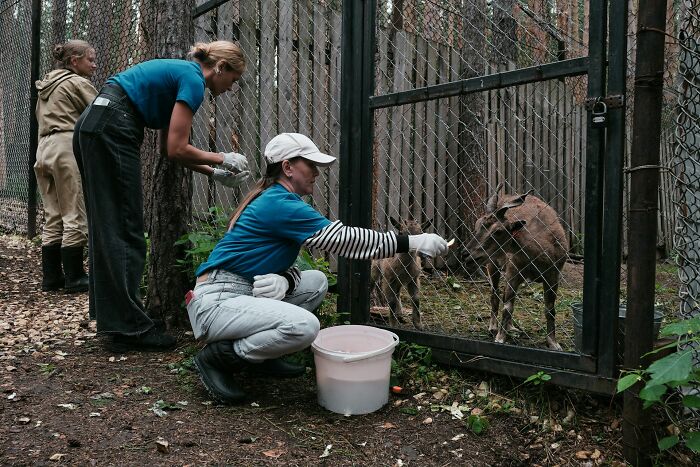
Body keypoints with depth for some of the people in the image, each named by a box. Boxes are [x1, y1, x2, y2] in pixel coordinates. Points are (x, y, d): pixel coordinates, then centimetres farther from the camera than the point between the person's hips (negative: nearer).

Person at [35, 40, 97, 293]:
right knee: (75, 217, -6)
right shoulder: (77, 83, 0)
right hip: (69, 147, -8)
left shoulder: (46, 86, 25)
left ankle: (51, 277, 10)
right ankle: (74, 279, -4)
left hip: (44, 149, 8)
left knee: (53, 218, 9)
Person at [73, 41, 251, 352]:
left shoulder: (179, 73, 21)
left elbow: (172, 146, 19)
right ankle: (128, 328, 0)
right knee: (125, 231, -6)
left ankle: (111, 318, 20)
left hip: (91, 127, 10)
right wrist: (222, 159, 2)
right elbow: (177, 150, -12)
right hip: (111, 131, -10)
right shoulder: (193, 80, -7)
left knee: (107, 229, 12)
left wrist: (214, 173, 16)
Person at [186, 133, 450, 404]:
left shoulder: (275, 200, 13)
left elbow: (279, 264, 13)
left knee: (317, 282, 12)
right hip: (215, 303, -10)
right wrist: (413, 242, -15)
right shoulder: (279, 204, -18)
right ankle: (217, 358, -8)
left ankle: (261, 356, 10)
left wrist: (284, 282, -13)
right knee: (304, 326, -29)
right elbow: (343, 240, -20)